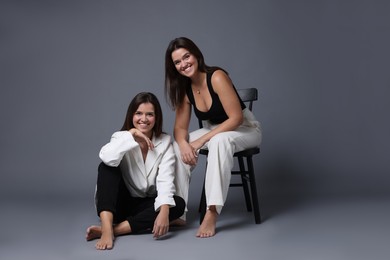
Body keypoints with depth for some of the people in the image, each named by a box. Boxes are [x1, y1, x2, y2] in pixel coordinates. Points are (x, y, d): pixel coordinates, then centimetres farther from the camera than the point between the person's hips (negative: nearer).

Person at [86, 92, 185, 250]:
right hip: (119, 203, -1)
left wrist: (164, 211, -35)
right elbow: (106, 157, -33)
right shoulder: (121, 137, -8)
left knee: (178, 204, -27)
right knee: (107, 167, -26)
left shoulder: (165, 142, -5)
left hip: (145, 205, 2)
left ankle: (115, 229, -33)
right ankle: (106, 228, -41)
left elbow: (165, 180, -19)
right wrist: (132, 133, -29)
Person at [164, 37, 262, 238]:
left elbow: (236, 118, -26)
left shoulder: (217, 77, -24)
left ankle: (212, 213, -41)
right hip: (214, 130, 7)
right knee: (177, 147, -16)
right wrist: (184, 144, -27)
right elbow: (180, 127, -3)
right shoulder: (184, 88, -4)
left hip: (245, 129, -6)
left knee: (220, 141, -39)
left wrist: (202, 140, -28)